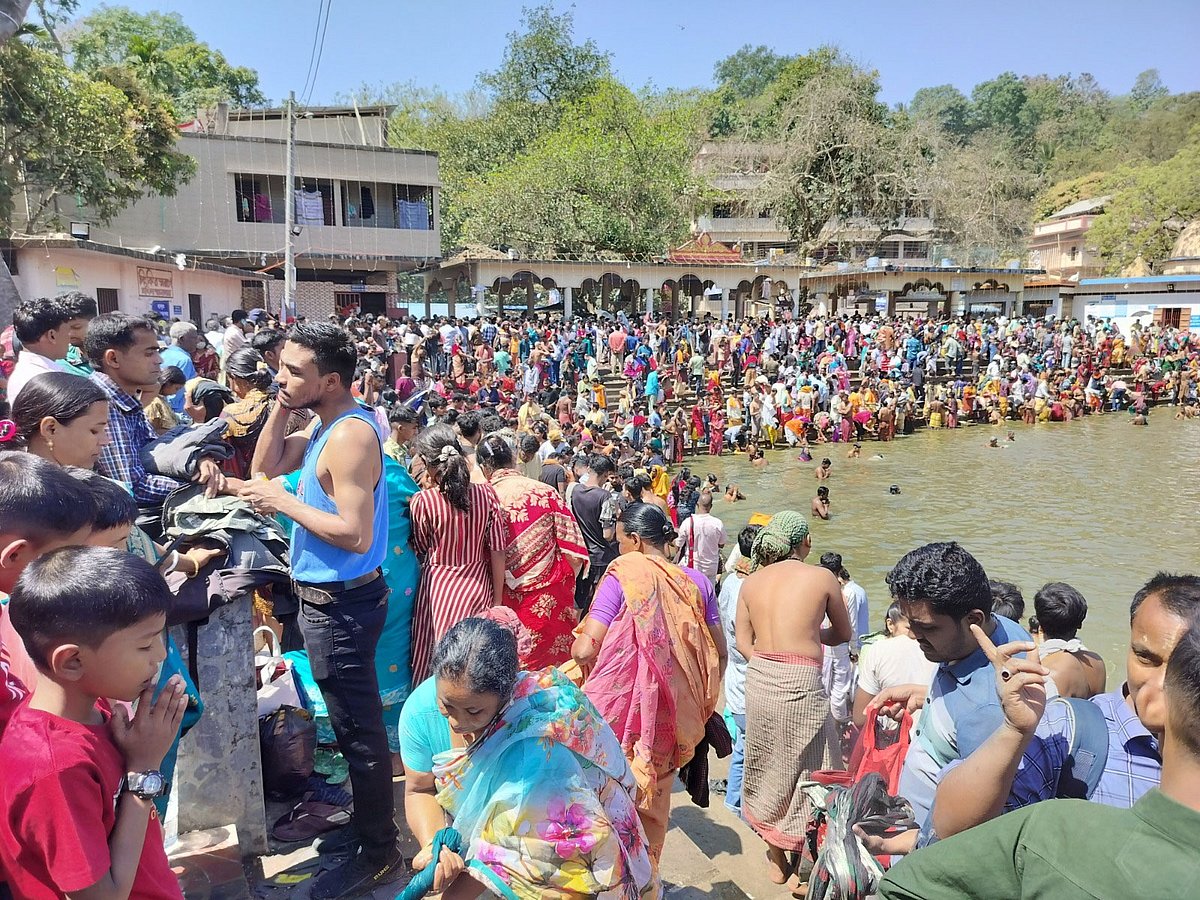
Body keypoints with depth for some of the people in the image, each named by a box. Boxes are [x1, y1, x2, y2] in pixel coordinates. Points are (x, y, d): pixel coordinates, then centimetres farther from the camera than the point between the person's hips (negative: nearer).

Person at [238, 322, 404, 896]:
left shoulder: (351, 436, -24)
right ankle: (364, 811, 44)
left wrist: (282, 501, -20)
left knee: (358, 727, 3)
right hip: (325, 598, 10)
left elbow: (355, 534, -29)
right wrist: (281, 405, -1)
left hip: (342, 604, -10)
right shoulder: (325, 424, 7)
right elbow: (266, 465, 11)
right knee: (352, 721, 24)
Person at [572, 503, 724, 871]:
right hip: (671, 714, 5)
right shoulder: (696, 581, 1)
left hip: (621, 712, -4)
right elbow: (719, 653, 6)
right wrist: (699, 702, 19)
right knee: (655, 801, 21)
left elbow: (586, 649, -17)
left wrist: (575, 646, 5)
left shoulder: (622, 575, -13)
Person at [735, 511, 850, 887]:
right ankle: (802, 865, 26)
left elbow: (743, 641, 4)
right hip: (800, 684, -4)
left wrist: (770, 659, 8)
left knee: (769, 767, 20)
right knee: (806, 770, 14)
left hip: (758, 680, 5)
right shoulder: (822, 577, -3)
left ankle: (776, 860, 35)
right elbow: (843, 634, 9)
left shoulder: (752, 581, 6)